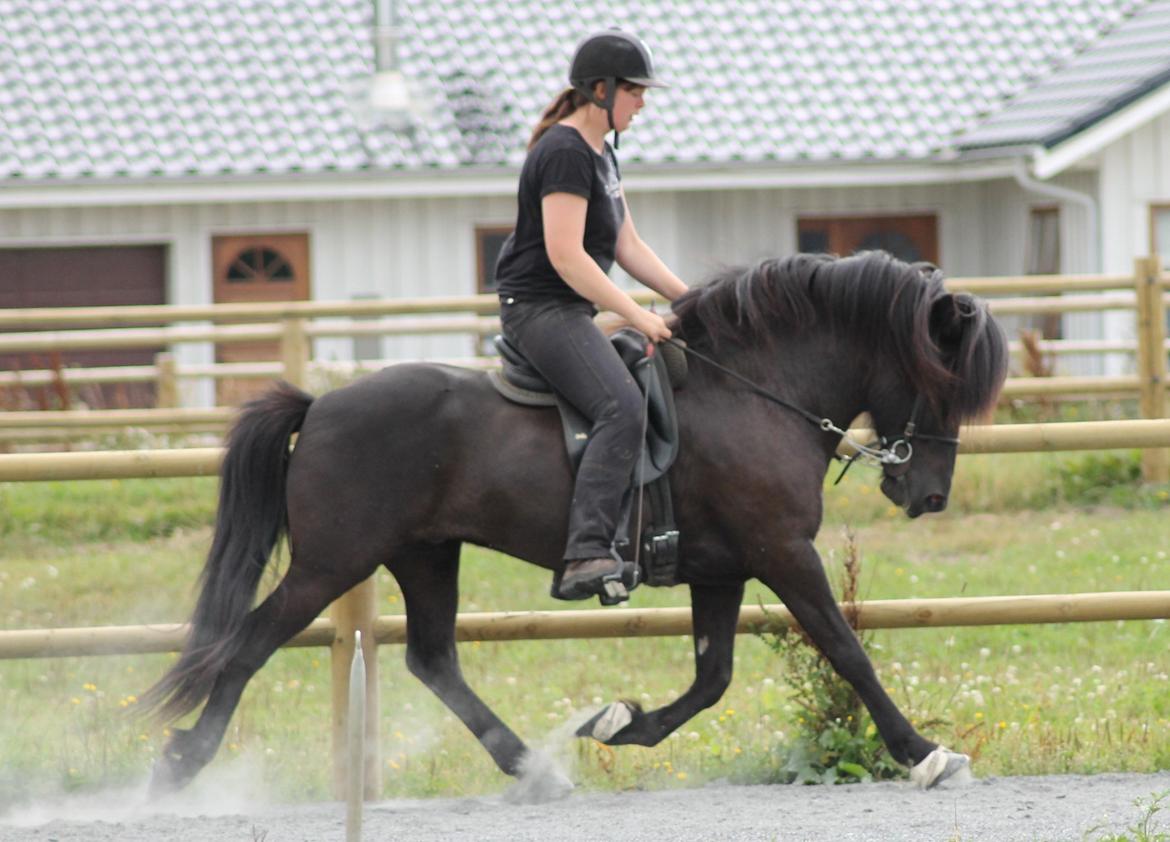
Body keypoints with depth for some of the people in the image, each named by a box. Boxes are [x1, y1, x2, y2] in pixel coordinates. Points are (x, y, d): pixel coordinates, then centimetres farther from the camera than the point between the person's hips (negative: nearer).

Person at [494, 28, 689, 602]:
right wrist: (636, 315, -22)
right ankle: (587, 555, -40)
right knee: (622, 407, -29)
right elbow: (564, 255, -23)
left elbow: (627, 246, 19)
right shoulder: (564, 153, -16)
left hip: (570, 312, 11)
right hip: (539, 305, -11)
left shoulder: (600, 154, 16)